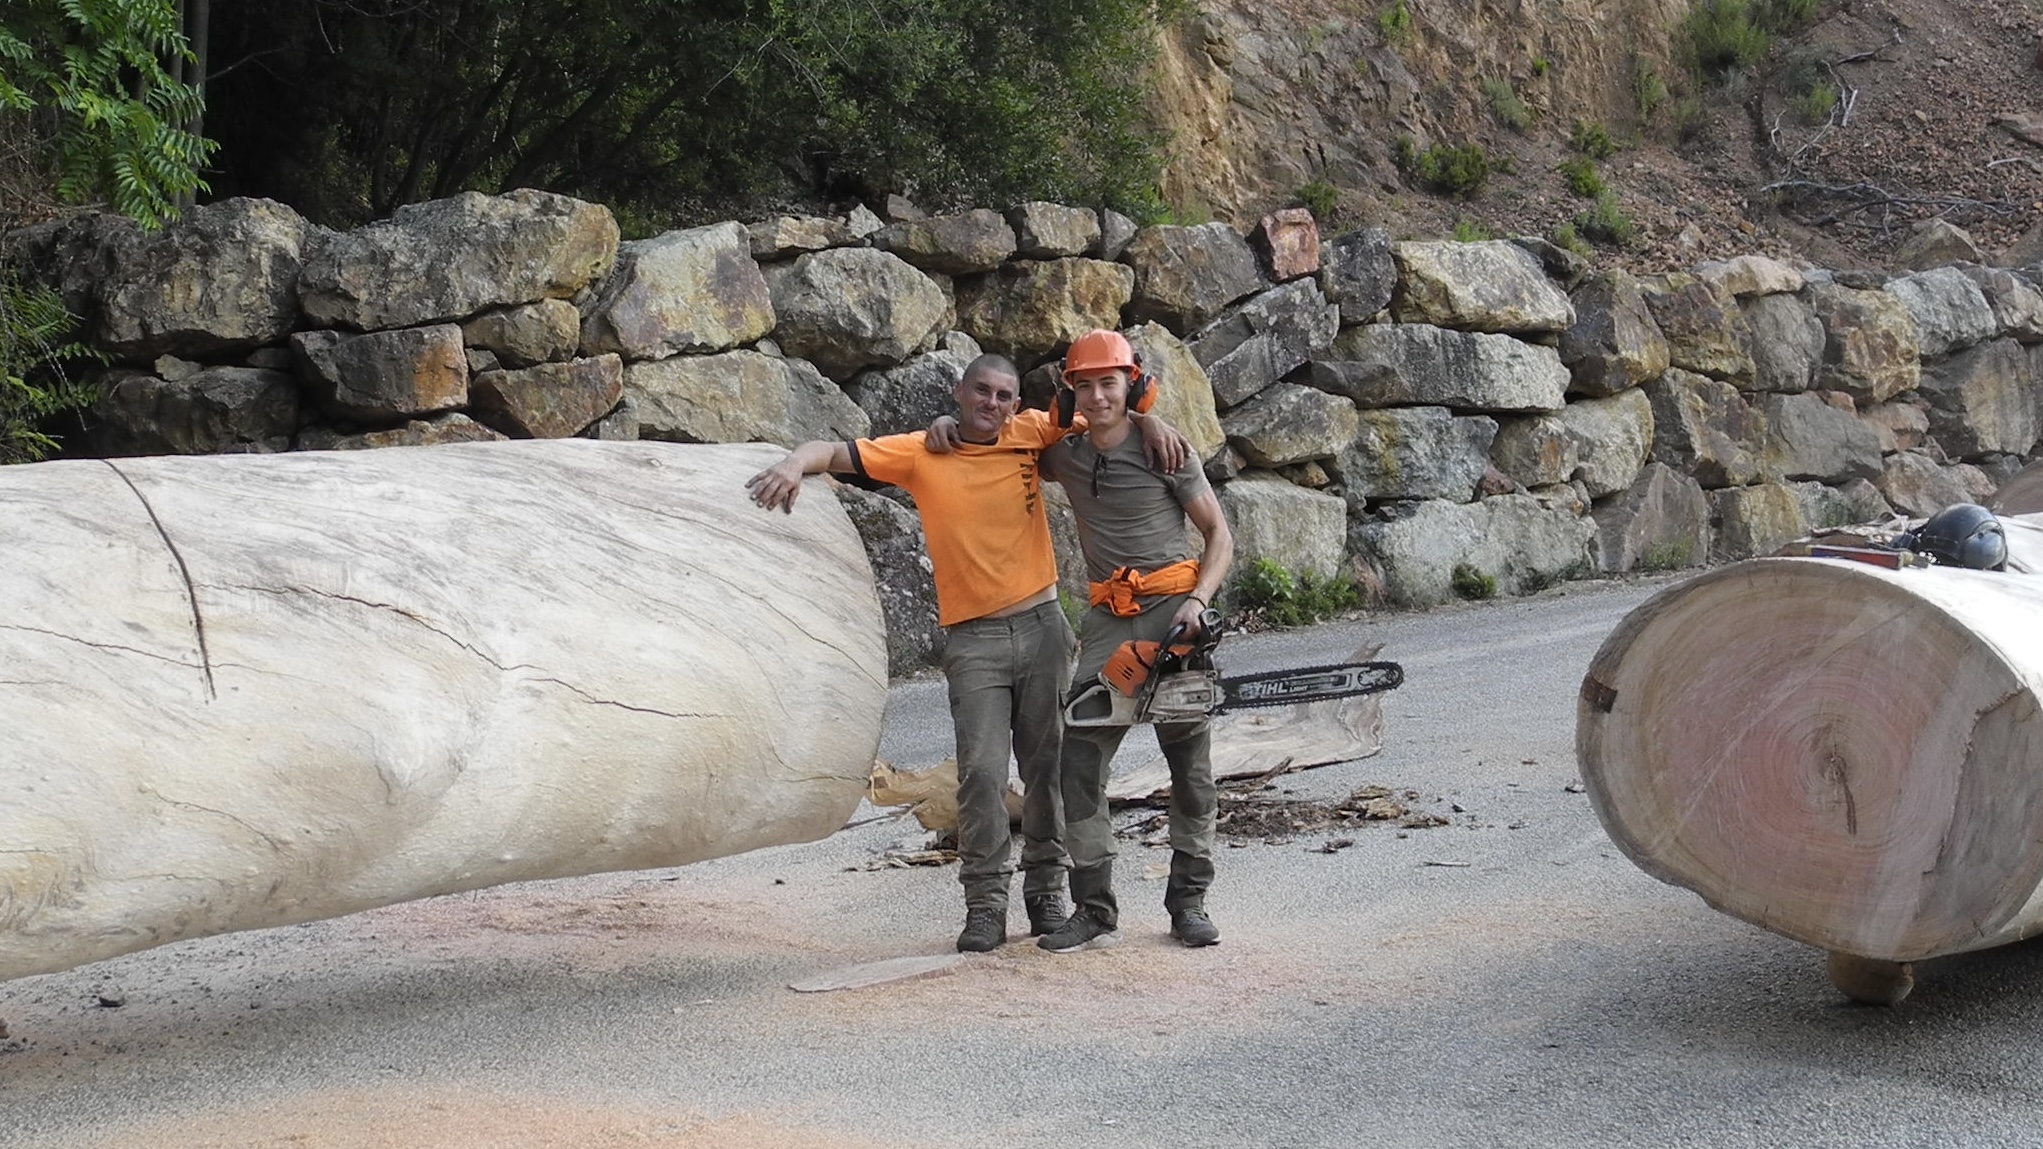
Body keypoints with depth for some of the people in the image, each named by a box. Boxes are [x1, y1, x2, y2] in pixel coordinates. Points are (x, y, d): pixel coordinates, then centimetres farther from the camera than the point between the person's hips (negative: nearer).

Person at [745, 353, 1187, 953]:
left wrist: (1151, 423, -5)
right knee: (982, 771, -9)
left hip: (1042, 627, 2)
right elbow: (835, 452, -8)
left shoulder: (1030, 433, 4)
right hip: (973, 638, -2)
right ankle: (985, 904, -3)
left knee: (1048, 765, 8)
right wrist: (796, 462, -30)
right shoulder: (921, 453, -2)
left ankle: (1046, 891, 19)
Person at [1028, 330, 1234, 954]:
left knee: (1190, 762, 2)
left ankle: (1188, 902, 12)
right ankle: (1095, 909, -2)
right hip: (1109, 618, 3)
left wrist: (1199, 599, -15)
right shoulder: (1065, 455, 9)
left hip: (1173, 607, -3)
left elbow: (1220, 535, 1)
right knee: (1079, 759, -6)